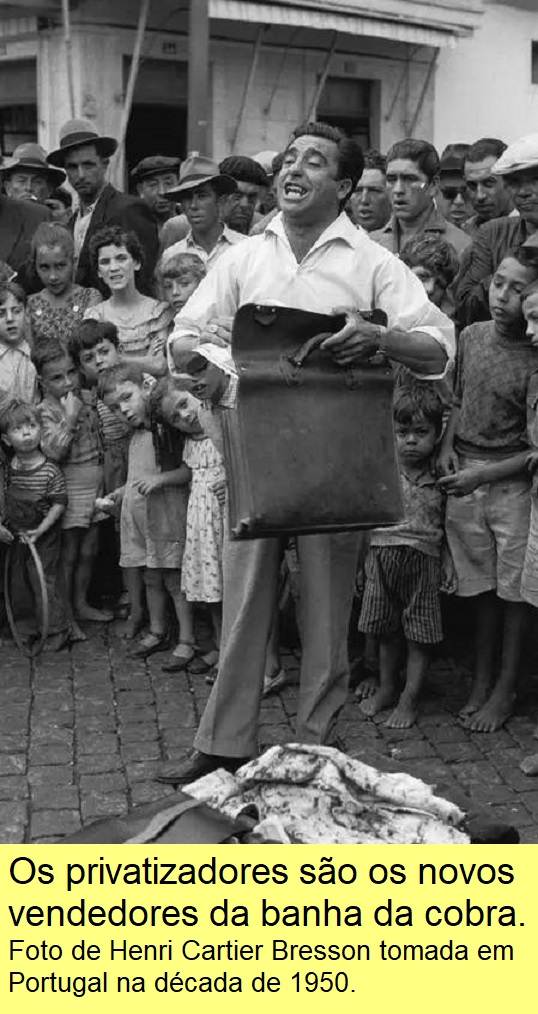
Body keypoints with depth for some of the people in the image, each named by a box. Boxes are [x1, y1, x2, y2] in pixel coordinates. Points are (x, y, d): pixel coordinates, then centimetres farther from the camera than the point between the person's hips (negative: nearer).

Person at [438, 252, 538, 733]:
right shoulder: (471, 335, 4)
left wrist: (483, 475, -16)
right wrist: (447, 446, 2)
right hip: (464, 477, 4)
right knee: (482, 586, 13)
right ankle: (482, 679, 25)